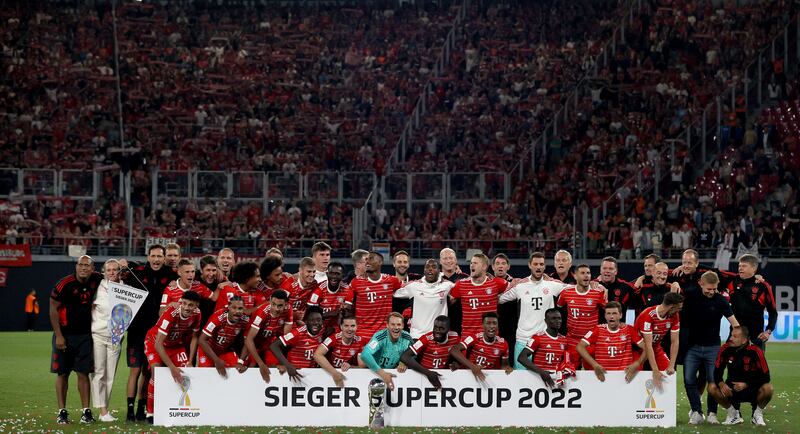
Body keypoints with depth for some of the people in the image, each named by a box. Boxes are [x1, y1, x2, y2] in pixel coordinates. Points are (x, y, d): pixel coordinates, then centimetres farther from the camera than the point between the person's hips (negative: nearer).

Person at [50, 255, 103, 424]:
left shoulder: (96, 280, -3)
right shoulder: (65, 284, -16)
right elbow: (53, 310, -9)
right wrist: (58, 336, -12)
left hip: (84, 335, 3)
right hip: (64, 334, -3)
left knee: (83, 373, 0)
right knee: (62, 373, 3)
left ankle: (86, 412, 2)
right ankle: (62, 412, 9)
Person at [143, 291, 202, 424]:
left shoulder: (196, 314, -20)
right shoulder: (171, 314, -38)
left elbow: (194, 338, -2)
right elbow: (158, 344, -37)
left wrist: (190, 362, -8)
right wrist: (172, 367, -38)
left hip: (176, 344, 5)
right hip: (155, 342, -5)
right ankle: (150, 413, -13)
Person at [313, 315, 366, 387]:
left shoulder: (360, 342, -6)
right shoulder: (333, 339, -13)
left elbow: (362, 367, -5)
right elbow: (317, 355, -26)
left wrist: (350, 367, -27)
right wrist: (334, 373, -35)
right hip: (329, 373, -1)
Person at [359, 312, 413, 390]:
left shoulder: (406, 338, -6)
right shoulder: (380, 337, -21)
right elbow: (365, 355, -36)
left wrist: (404, 363, -16)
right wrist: (382, 373, -45)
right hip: (376, 372, -4)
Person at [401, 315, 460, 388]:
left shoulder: (454, 337, -6)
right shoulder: (426, 339, -17)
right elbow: (404, 357, -24)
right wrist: (428, 373, -29)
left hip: (443, 376, 3)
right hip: (424, 376, -3)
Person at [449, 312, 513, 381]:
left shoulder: (503, 344, -1)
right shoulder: (474, 339, -12)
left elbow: (505, 364, 13)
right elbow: (453, 351, -25)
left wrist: (507, 368, -14)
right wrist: (472, 366, -36)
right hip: (471, 374, -1)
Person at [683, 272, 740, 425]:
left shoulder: (720, 300, -8)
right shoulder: (691, 294, -4)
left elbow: (733, 321, -11)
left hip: (712, 347, -2)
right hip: (693, 346, 2)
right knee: (689, 380, -4)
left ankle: (712, 414, 9)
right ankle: (696, 412, 2)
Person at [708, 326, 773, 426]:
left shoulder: (755, 352, -19)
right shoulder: (725, 349, -11)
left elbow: (765, 376, -17)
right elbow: (717, 372, -4)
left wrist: (746, 384, -26)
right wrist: (721, 384, -25)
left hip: (752, 390, -3)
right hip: (732, 389, 3)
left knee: (768, 389, -32)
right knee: (712, 387, -22)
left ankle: (757, 414, -2)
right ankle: (734, 414, 0)